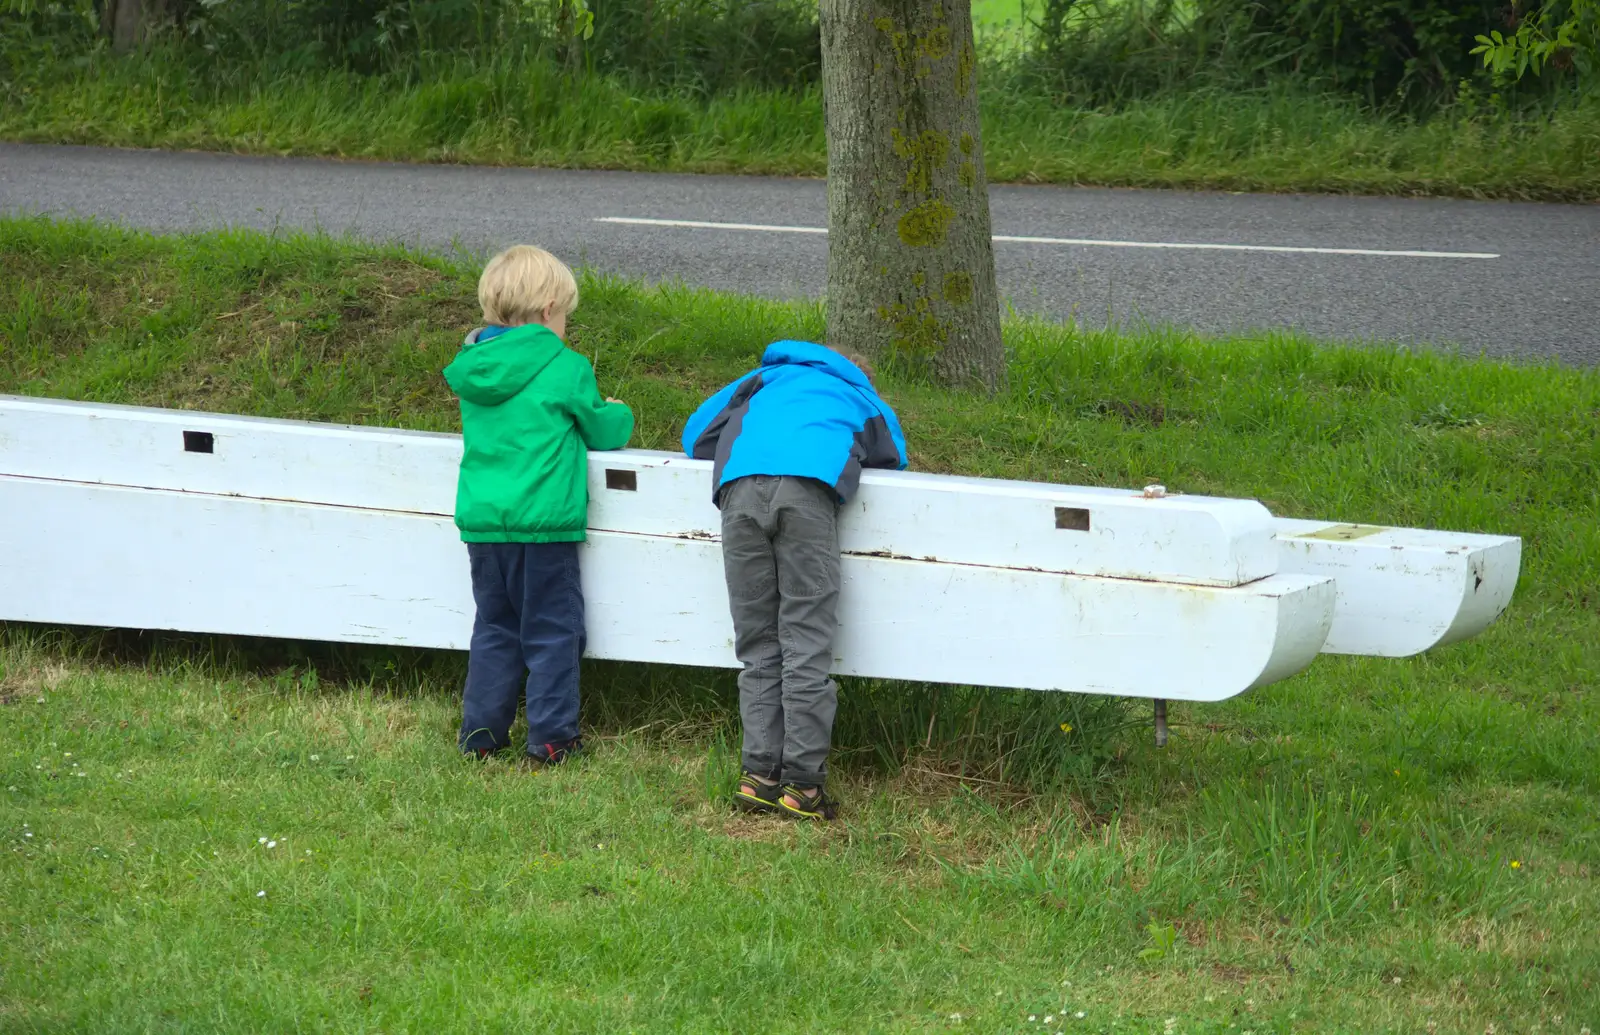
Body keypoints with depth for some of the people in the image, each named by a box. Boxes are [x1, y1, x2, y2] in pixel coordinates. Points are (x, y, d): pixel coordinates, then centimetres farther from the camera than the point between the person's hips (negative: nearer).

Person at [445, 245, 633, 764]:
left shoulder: (473, 369, 9)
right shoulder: (566, 369, -8)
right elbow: (603, 432, 1)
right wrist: (616, 414, 24)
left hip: (481, 521, 5)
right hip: (544, 523, -5)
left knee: (495, 626, 16)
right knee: (552, 630, 5)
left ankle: (482, 731, 17)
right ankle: (551, 736, 6)